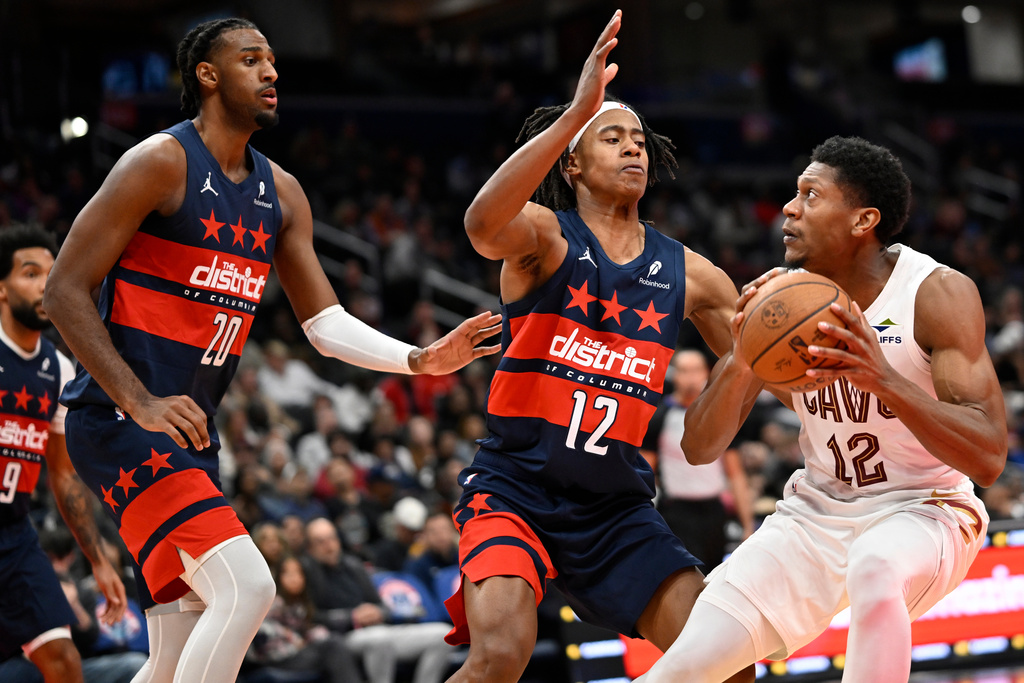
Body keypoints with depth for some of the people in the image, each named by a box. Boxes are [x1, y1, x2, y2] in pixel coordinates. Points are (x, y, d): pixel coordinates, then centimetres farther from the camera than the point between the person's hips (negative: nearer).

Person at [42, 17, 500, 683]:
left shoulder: (280, 193, 14)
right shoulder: (161, 162, -9)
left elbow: (327, 325, 14)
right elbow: (65, 291, -12)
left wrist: (419, 360, -3)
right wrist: (142, 403, -21)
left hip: (190, 430, 8)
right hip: (119, 420, -8)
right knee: (245, 585, -22)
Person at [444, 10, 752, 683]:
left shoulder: (689, 274, 7)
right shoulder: (543, 233, -7)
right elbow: (483, 224, -32)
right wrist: (576, 113, -39)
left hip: (618, 506, 5)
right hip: (515, 489, -5)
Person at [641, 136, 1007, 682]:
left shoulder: (938, 294, -17)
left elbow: (988, 458, -25)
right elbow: (699, 449, -6)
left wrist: (882, 377, -39)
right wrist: (740, 361, -26)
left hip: (924, 510, -4)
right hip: (816, 513, 4)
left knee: (875, 569, -40)